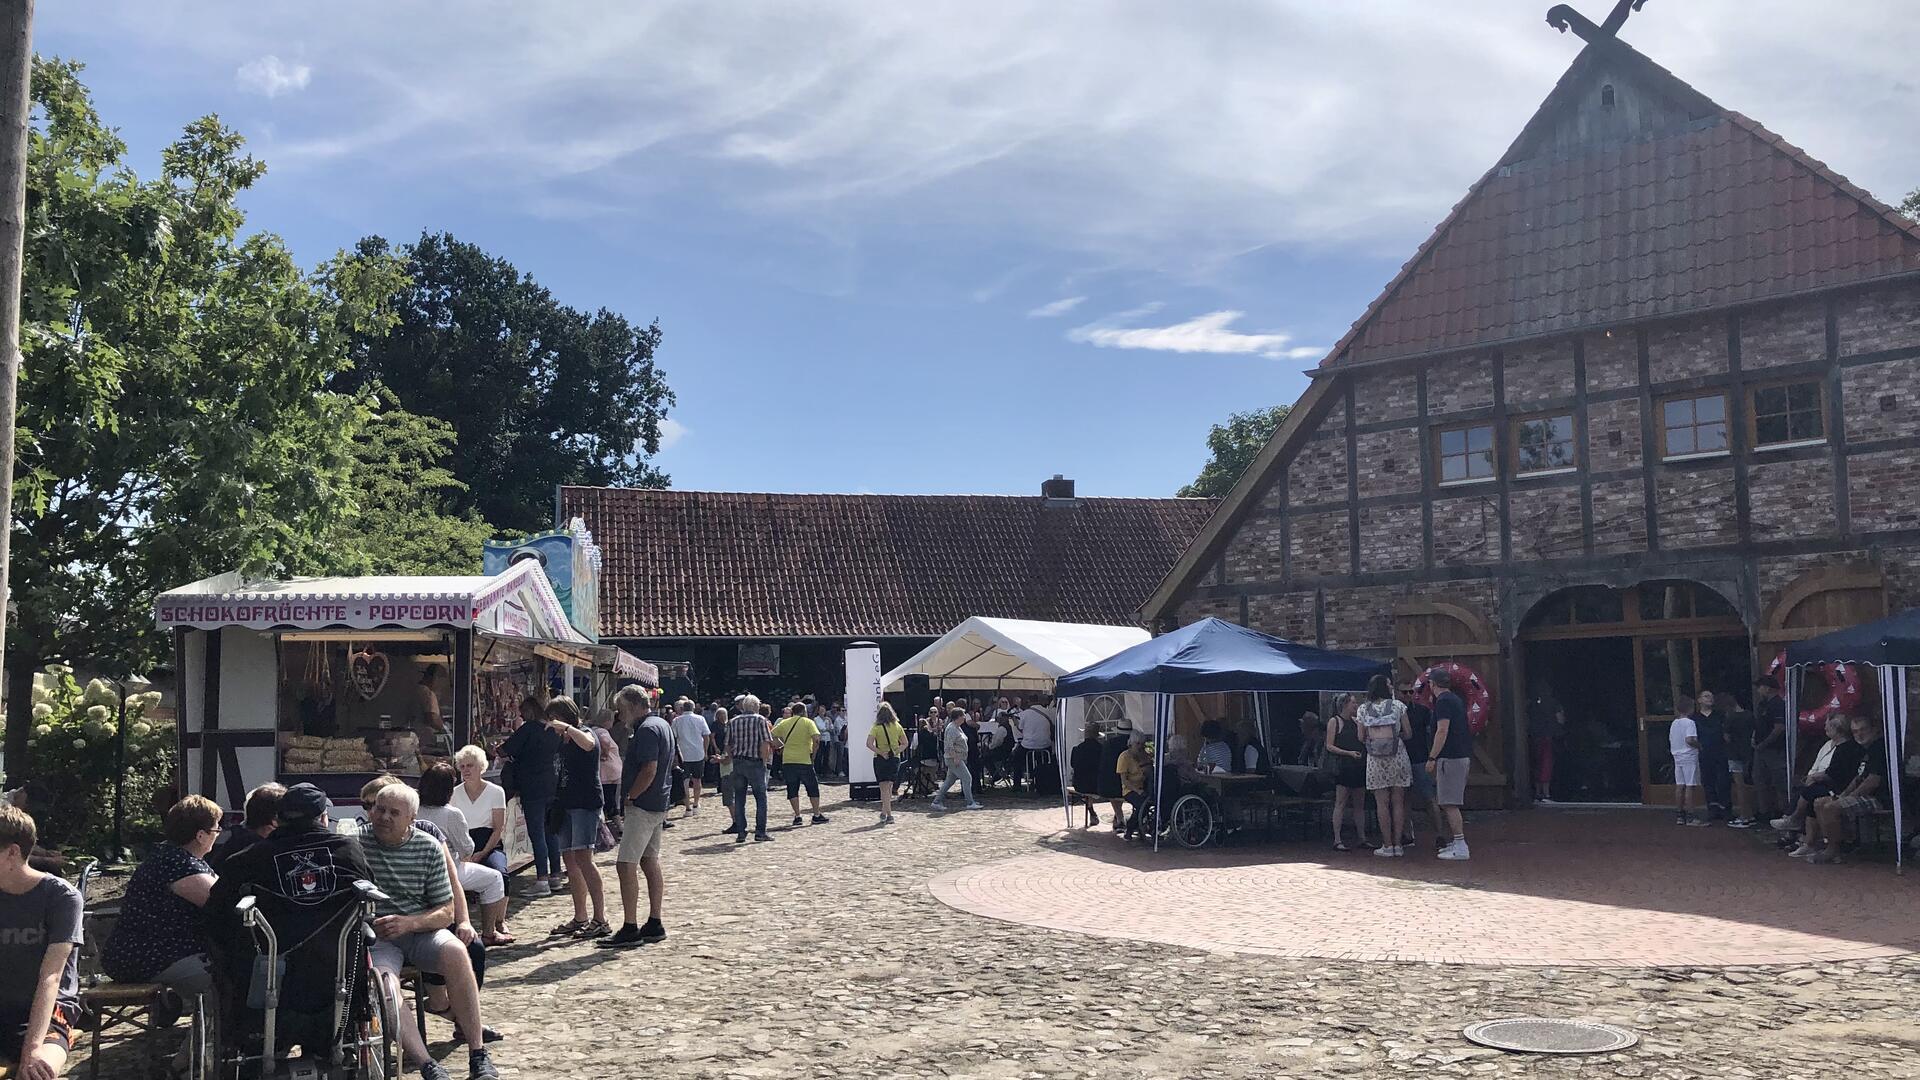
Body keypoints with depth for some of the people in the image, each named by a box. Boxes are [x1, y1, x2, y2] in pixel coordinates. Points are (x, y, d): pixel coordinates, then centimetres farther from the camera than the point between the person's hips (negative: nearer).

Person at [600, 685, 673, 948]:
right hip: (659, 804, 11)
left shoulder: (647, 730, -16)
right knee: (650, 862, 13)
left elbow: (649, 770, -24)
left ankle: (630, 929, -9)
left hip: (642, 806, -11)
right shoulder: (663, 725, 16)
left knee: (626, 865, -10)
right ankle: (654, 924, 17)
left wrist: (629, 797, -15)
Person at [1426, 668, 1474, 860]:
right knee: (1451, 804, 17)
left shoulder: (1443, 701, -12)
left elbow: (1442, 731, -19)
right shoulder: (1456, 700, 18)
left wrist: (1432, 758, -18)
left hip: (1450, 757, -10)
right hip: (1463, 756, 10)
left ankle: (1460, 848, -11)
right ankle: (1457, 843, 22)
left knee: (1450, 804, -9)